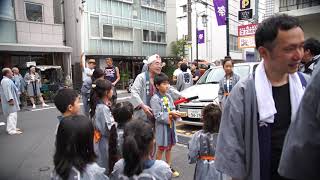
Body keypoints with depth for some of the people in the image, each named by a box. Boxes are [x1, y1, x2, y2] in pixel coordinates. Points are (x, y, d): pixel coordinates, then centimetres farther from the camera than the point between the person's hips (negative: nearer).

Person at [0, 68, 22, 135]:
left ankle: (12, 127, 26)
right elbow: (7, 91, -25)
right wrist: (10, 99, -29)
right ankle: (11, 130, -12)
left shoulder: (8, 80, 17)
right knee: (12, 114, -12)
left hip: (12, 100, 11)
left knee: (11, 115, 17)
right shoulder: (6, 81, -17)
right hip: (10, 101, -11)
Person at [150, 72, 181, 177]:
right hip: (162, 126, -6)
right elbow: (158, 116, -19)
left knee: (169, 147, 18)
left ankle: (169, 166, 33)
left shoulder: (168, 96, 4)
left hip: (171, 125, 6)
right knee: (161, 149, 8)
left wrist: (175, 114, -14)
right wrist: (170, 114, -22)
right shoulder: (155, 99, -16)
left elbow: (173, 109, 8)